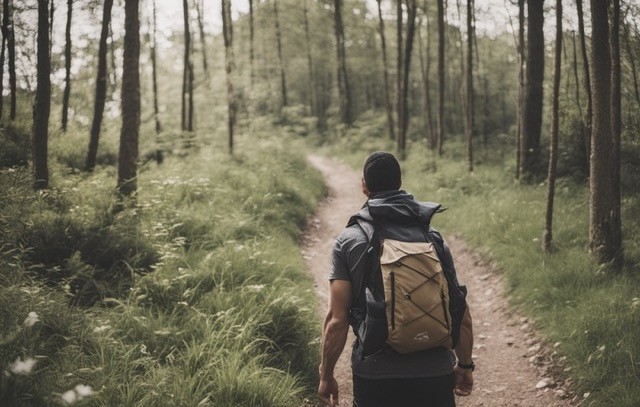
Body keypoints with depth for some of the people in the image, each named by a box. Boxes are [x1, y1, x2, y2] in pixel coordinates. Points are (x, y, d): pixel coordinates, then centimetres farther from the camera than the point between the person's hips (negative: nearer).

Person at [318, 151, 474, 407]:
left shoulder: (348, 241, -4)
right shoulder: (434, 239, 1)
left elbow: (336, 319, -9)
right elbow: (461, 316, 2)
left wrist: (326, 375, 2)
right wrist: (465, 366, 16)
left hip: (375, 374, -1)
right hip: (435, 375, 1)